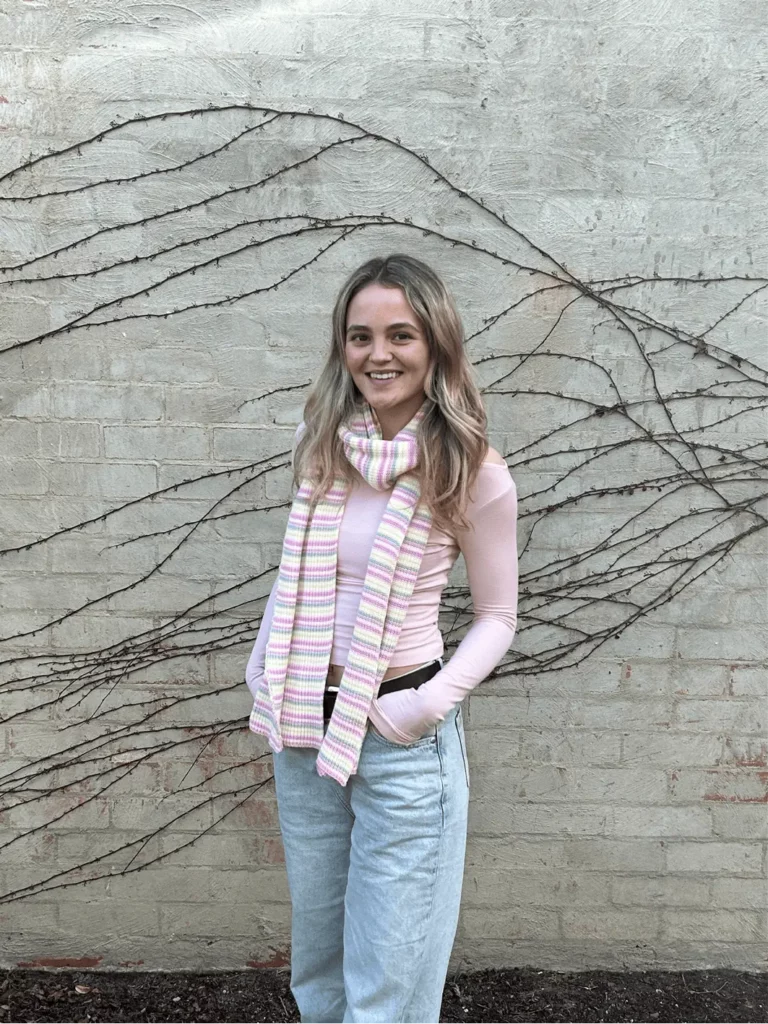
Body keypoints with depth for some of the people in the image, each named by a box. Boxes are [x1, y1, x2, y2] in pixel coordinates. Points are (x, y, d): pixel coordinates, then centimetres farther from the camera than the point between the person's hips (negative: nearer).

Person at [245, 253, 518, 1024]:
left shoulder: (472, 474, -14)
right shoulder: (320, 442, -1)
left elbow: (497, 616, -5)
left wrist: (429, 704, -17)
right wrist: (263, 666, 3)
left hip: (403, 738, -4)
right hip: (304, 727, 5)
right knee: (316, 954, 25)